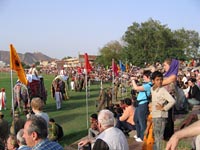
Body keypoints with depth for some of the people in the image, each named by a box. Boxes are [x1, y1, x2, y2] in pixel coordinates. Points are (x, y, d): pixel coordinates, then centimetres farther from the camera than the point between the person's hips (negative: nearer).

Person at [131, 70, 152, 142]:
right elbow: (138, 89, 19)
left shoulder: (148, 85, -20)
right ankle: (139, 135, 36)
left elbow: (136, 88, -25)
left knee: (142, 121, -2)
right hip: (139, 104, 11)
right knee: (136, 119, 23)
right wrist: (133, 81, 12)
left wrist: (133, 80, -12)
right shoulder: (145, 84, 13)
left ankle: (143, 137, 9)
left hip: (143, 104, -11)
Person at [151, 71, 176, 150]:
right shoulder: (152, 89, 7)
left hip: (161, 116, -8)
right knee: (156, 135, 19)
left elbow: (173, 101, -23)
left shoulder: (163, 90, -15)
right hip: (154, 115, 8)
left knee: (158, 136, -4)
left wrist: (163, 108, -16)